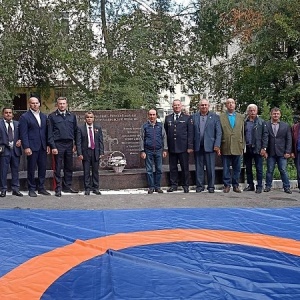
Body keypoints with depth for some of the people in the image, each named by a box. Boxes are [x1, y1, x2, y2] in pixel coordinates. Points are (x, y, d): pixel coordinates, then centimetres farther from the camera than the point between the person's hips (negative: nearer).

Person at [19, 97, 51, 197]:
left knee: (43, 168, 7)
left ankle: (41, 188, 17)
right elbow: (23, 134, -7)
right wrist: (26, 147, -13)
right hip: (32, 147, -5)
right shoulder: (24, 117, -2)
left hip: (43, 147, 5)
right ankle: (31, 189, 12)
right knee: (31, 169, 2)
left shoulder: (44, 116, 14)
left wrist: (48, 145, 8)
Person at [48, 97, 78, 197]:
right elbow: (50, 133, -3)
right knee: (58, 168, 1)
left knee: (69, 167, 9)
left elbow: (75, 131, 12)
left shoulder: (72, 116, 10)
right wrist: (53, 146, -10)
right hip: (58, 144, -4)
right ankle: (58, 188, 6)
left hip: (69, 144, 4)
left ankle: (67, 186, 20)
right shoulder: (52, 116, 0)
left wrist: (75, 144, 6)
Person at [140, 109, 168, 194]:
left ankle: (157, 186, 12)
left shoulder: (160, 125, 8)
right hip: (148, 151, -1)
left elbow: (164, 137, 9)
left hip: (158, 151, 1)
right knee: (149, 170, 2)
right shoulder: (144, 126, 4)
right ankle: (151, 187, 9)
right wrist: (142, 151, -1)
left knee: (159, 169, 3)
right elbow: (142, 139, 5)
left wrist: (165, 149, 3)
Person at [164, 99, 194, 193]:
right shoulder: (168, 118, 12)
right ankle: (173, 185, 16)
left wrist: (190, 146, -6)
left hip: (183, 147, -2)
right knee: (172, 167, 6)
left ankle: (186, 185, 13)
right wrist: (166, 147, 7)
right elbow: (165, 133, 14)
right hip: (171, 148, 2)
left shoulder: (187, 118, 5)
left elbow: (190, 133, 1)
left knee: (185, 167, 3)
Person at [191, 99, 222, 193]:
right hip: (197, 146, 2)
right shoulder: (194, 117, 10)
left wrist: (217, 145, -8)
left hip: (210, 146, -2)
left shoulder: (215, 117, 5)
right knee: (199, 167, 7)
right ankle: (199, 186, 15)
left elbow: (219, 132, 1)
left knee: (211, 168, 1)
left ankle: (211, 186, 11)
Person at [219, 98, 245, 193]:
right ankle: (227, 185, 11)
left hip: (237, 147, 2)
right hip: (225, 147, -2)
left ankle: (235, 185, 15)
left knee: (237, 168, 6)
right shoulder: (221, 117, 3)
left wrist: (243, 146, 6)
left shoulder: (240, 117, 12)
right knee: (226, 168, 2)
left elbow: (243, 132, 10)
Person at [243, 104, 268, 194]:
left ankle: (259, 186, 7)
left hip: (257, 148, -3)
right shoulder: (244, 122, 7)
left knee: (259, 169, 0)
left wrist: (264, 148, -8)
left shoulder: (261, 122, 2)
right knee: (248, 168, 9)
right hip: (247, 149, 3)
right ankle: (250, 185, 19)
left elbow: (265, 135, -1)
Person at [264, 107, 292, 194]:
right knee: (269, 170, 6)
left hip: (282, 153, 0)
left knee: (283, 170, 2)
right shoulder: (266, 125, 3)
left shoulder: (286, 126, 7)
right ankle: (268, 186, 16)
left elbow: (289, 140, 5)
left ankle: (287, 187, 10)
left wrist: (288, 152, -2)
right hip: (270, 153, 0)